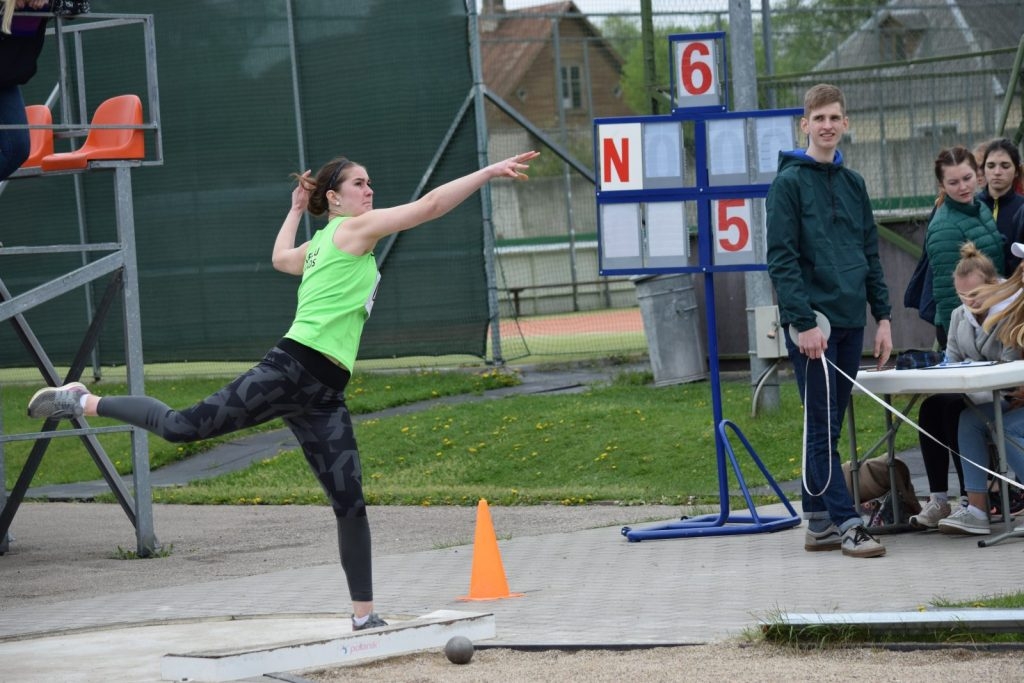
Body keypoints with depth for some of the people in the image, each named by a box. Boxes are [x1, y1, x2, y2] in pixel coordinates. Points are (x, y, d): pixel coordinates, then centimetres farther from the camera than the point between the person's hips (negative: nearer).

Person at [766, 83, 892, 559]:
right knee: (823, 428, -7)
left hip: (850, 321, 6)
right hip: (812, 325, -6)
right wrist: (803, 323, -17)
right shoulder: (790, 183, -4)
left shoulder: (853, 184, 15)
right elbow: (782, 260, -10)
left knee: (828, 426, 9)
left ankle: (819, 523, 13)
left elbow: (871, 255, 18)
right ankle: (847, 524, -9)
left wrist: (883, 316, 10)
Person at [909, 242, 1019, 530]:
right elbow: (951, 361, 12)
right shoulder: (960, 315, 13)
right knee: (930, 407, -22)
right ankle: (938, 500, -25)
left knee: (955, 408, -30)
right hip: (970, 392, 7)